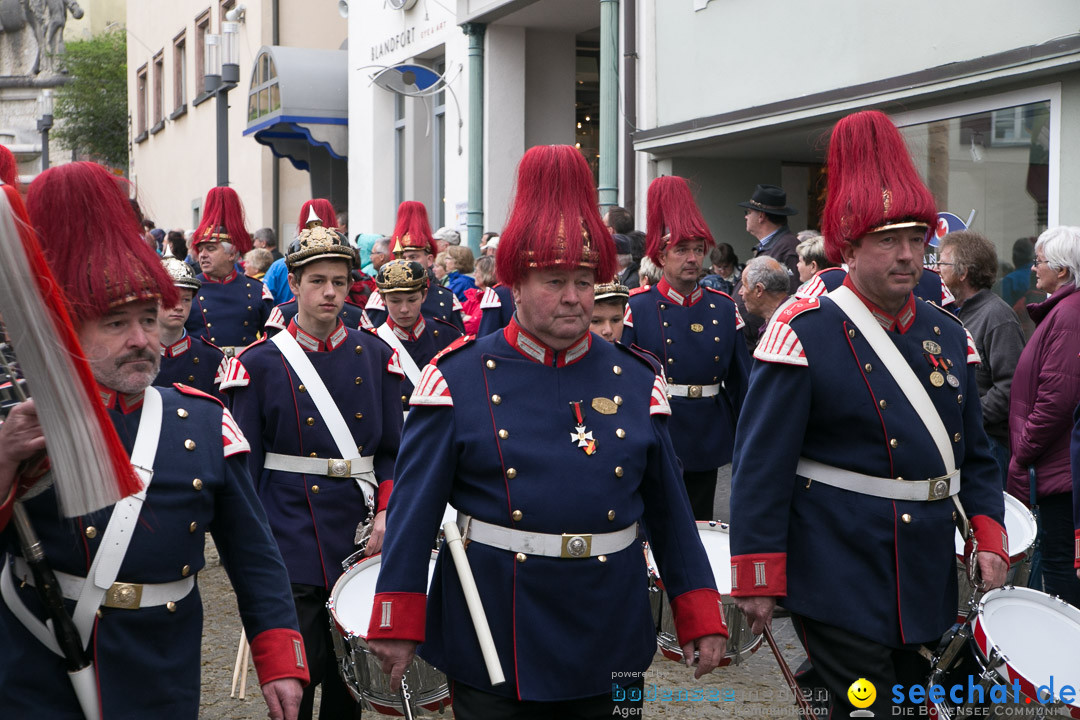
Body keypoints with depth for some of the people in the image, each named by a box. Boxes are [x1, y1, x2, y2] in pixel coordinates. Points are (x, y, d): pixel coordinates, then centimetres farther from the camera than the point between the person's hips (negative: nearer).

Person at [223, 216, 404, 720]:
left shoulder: (376, 357, 7)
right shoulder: (261, 365, -2)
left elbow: (393, 451, 10)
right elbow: (244, 468, 1)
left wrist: (386, 513, -5)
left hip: (360, 545, 3)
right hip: (294, 552, -3)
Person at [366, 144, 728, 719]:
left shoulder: (636, 381, 4)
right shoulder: (458, 379, -4)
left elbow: (669, 510, 9)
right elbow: (414, 509, -3)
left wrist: (700, 620, 7)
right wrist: (396, 625, -5)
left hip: (608, 645, 3)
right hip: (490, 646, -2)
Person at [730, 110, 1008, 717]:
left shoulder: (949, 336, 8)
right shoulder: (804, 335, -12)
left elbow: (975, 455, 15)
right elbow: (762, 467, -12)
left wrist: (989, 537, 1)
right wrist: (758, 579, -12)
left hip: (930, 581, 7)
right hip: (840, 584, -6)